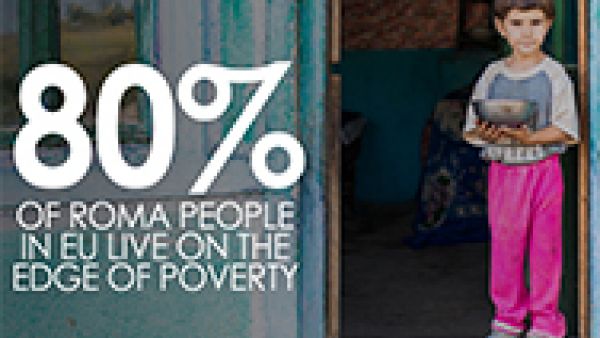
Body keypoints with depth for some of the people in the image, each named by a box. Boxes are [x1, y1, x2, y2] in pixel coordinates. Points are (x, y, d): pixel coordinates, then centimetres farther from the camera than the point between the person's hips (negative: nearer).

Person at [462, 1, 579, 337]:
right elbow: (472, 130, 6)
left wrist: (528, 138, -24)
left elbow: (565, 131, -8)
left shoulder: (554, 75, -4)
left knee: (545, 246, 4)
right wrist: (485, 134, -17)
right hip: (502, 170, 3)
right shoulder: (492, 76, 5)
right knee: (504, 245, 8)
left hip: (543, 169, -3)